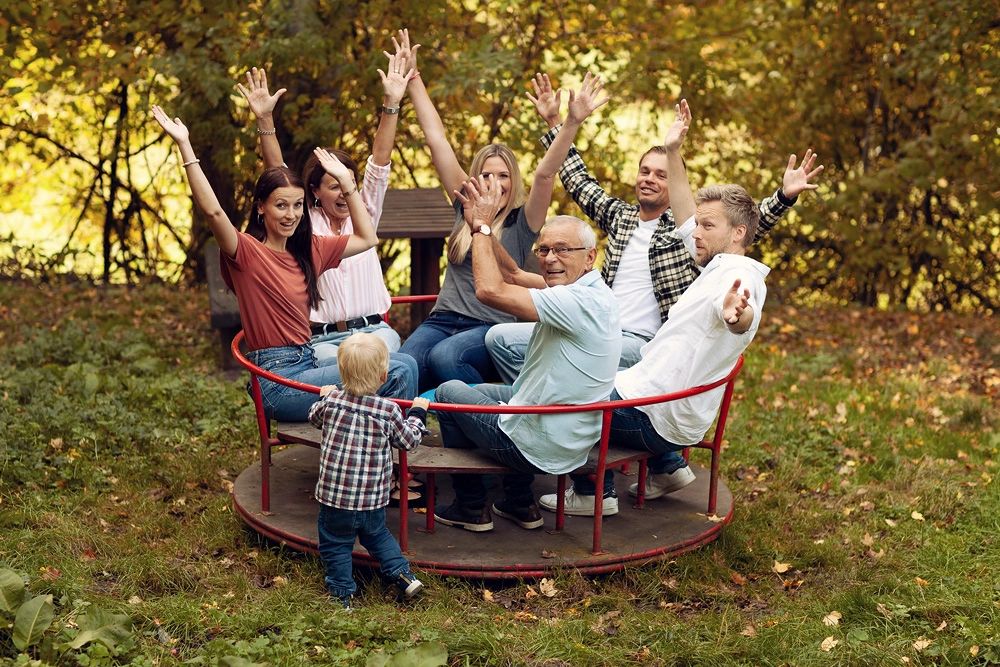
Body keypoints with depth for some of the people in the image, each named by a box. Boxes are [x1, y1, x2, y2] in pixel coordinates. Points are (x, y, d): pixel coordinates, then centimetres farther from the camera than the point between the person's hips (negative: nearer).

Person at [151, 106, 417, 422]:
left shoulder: (309, 249, 14)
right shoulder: (247, 251, -7)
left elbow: (367, 238, 21)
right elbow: (213, 211, -25)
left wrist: (345, 180, 19)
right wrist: (185, 146, -28)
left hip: (308, 363, 7)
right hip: (277, 379, -7)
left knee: (404, 370, -12)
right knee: (396, 377, -17)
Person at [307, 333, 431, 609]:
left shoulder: (331, 402, -9)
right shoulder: (389, 411, -13)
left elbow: (314, 418, 14)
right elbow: (409, 441, 3)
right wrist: (417, 413, 17)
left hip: (334, 496, -1)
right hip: (374, 500, 1)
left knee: (335, 544, 14)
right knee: (377, 534, 26)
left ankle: (342, 592, 16)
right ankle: (402, 574, 20)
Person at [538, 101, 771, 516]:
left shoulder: (736, 275, -22)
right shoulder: (723, 267, 10)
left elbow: (745, 318, -47)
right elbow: (687, 213, 22)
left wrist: (737, 313, -70)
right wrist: (673, 153, 19)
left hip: (653, 419, -11)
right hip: (675, 420, 11)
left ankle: (593, 494, 8)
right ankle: (665, 468, 23)